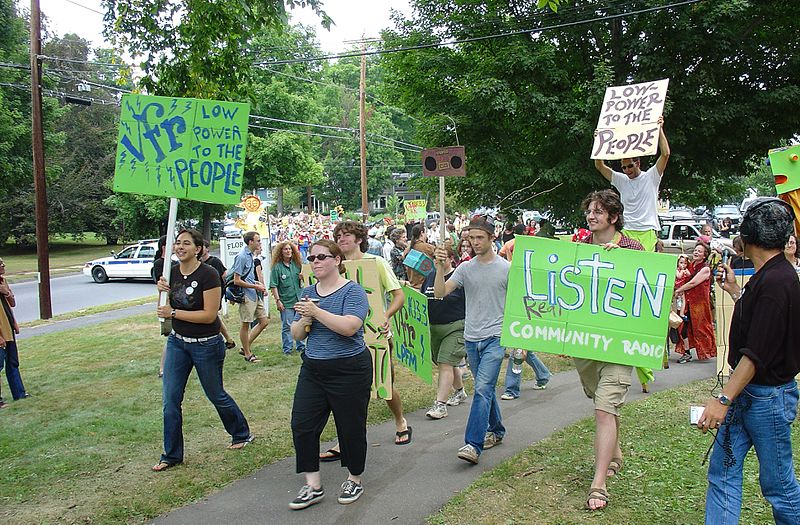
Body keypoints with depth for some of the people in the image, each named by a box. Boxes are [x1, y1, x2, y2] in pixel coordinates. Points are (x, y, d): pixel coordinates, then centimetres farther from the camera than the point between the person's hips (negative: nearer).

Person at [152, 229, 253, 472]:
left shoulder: (208, 275, -20)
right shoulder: (173, 272, 2)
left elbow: (209, 315, -23)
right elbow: (167, 309, 11)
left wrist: (174, 313, -19)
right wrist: (163, 291, -10)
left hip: (206, 344, -6)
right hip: (177, 342, 6)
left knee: (216, 395, 11)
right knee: (170, 399, 3)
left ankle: (241, 434, 36)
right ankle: (172, 455, 16)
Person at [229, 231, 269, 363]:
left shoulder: (250, 255, 12)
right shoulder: (242, 256, -15)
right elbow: (237, 281, -17)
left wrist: (256, 283, 8)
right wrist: (256, 286, -13)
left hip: (255, 295, 9)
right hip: (246, 295, -9)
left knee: (264, 321, 10)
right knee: (245, 325, 3)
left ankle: (246, 347, 20)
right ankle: (247, 354, 15)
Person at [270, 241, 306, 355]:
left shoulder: (296, 264, 8)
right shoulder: (277, 267, -7)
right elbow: (273, 286, -10)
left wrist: (301, 278, -3)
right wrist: (278, 300, -14)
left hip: (299, 299, 5)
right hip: (286, 301, -4)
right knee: (287, 326, 1)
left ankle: (301, 346, 24)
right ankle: (287, 349, 12)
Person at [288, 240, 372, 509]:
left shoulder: (352, 291, -10)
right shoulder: (308, 293, 10)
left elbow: (350, 327, -25)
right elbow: (297, 335, 10)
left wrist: (316, 311, -25)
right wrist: (304, 320, -11)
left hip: (349, 370, -6)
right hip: (312, 369, 6)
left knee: (351, 427, 6)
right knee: (302, 424, 0)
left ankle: (354, 480, 27)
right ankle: (313, 486, 13)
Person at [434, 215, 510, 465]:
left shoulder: (506, 268, -3)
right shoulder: (465, 268, 4)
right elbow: (440, 293, -5)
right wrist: (440, 269, -21)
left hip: (495, 337, -4)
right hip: (471, 338, 4)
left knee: (482, 388, -14)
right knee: (486, 388, 17)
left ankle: (473, 444, -15)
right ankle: (496, 431, 35)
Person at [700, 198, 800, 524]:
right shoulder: (768, 276, 8)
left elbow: (757, 354, -26)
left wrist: (724, 399, -26)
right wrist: (734, 291, 25)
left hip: (768, 397, -9)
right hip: (746, 393, 9)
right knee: (722, 470, 8)